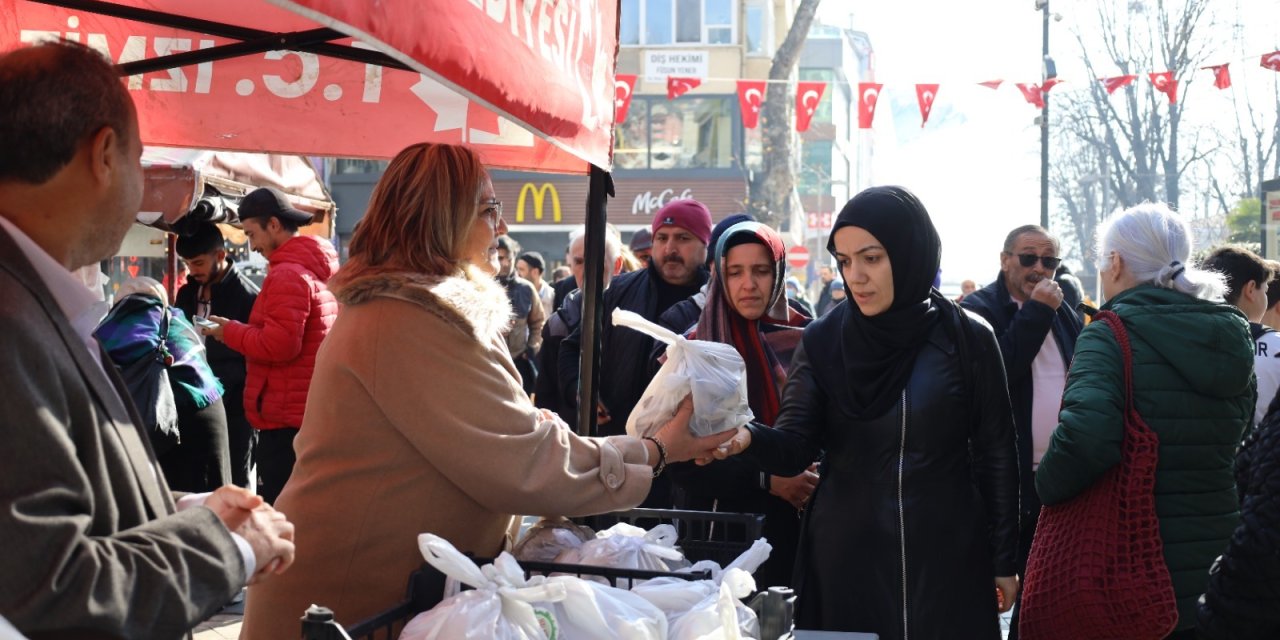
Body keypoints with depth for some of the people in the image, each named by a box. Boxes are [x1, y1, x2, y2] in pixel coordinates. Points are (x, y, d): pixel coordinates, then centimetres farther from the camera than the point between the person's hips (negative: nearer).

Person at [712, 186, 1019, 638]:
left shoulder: (968, 339, -4)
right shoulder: (822, 341, -2)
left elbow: (996, 456, 1)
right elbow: (795, 447, -10)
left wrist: (1003, 560, 3)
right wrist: (748, 439, -32)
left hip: (946, 557, 0)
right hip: (845, 556, 1)